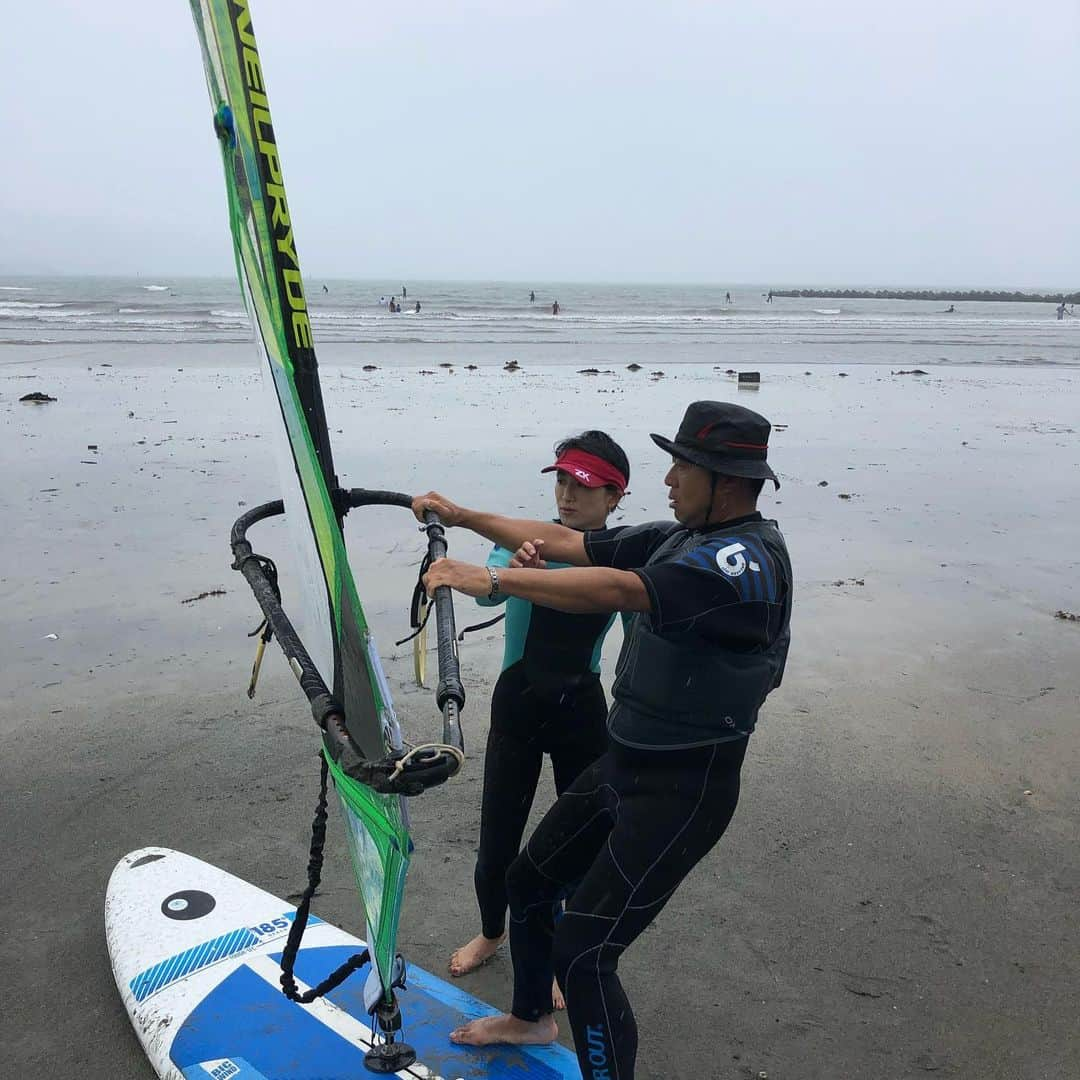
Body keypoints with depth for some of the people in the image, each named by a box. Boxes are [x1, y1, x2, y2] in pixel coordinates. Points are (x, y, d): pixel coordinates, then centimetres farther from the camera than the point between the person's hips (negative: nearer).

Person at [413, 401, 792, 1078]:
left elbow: (618, 590, -36)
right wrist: (462, 516, 5)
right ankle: (531, 1018, 47)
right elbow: (566, 543, 8)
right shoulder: (678, 539, 5)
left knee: (582, 953, -10)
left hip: (683, 791, -9)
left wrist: (491, 579, -34)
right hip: (623, 766, 9)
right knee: (529, 882, 21)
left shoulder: (749, 558, -23)